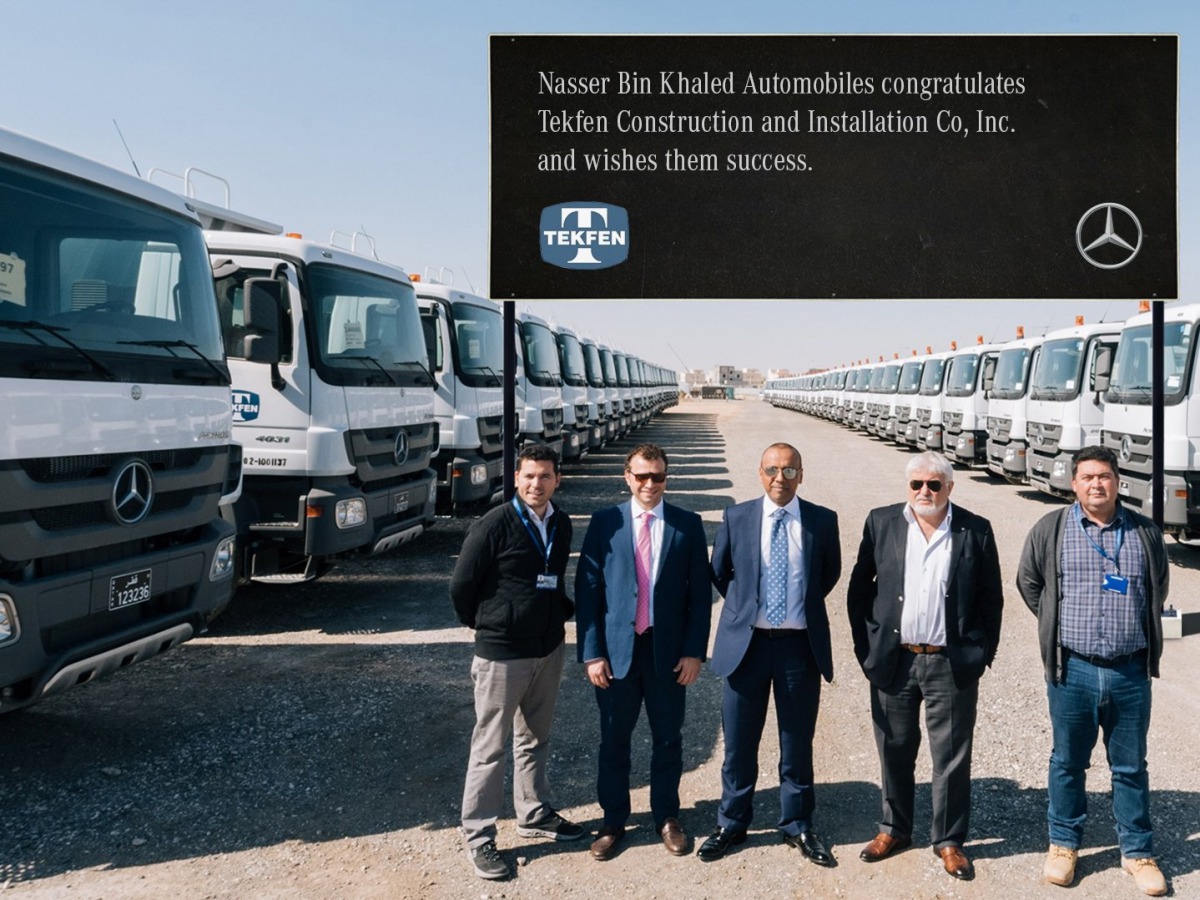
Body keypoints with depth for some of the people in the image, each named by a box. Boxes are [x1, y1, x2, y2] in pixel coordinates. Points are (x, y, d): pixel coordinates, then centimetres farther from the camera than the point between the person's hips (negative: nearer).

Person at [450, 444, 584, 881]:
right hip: (501, 654, -6)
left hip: (549, 650, 6)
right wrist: (487, 625, 1)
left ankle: (533, 814, 36)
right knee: (490, 746, 4)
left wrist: (560, 616, 10)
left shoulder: (561, 524, 3)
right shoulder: (494, 525, -16)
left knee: (535, 738, 19)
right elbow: (461, 587, -10)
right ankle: (478, 836, 16)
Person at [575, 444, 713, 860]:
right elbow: (587, 589, -3)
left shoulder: (688, 525, -1)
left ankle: (666, 817, 32)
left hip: (668, 651, 0)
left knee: (668, 739, 13)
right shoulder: (605, 523, -2)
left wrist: (695, 651, -5)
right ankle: (613, 820, 29)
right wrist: (591, 652, -8)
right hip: (616, 649, 0)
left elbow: (700, 593, 1)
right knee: (613, 740, 11)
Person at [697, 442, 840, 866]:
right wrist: (744, 606, 9)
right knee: (738, 740, 10)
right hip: (746, 641, 0)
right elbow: (718, 572, 11)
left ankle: (798, 825, 29)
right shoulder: (736, 518, -2)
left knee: (798, 741, 12)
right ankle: (731, 823, 27)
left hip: (801, 644, 0)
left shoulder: (823, 520, -2)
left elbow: (831, 573, 14)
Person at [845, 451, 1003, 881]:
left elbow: (991, 598, 5)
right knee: (894, 751, 13)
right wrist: (865, 644, 2)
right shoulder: (881, 522, 1)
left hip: (952, 664, -1)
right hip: (892, 661, 1)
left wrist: (983, 653, 0)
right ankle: (894, 829, 31)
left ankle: (949, 839, 25)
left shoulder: (976, 531, -1)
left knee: (952, 757, 8)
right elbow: (859, 587, 6)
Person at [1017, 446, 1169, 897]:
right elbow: (1028, 581, 11)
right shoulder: (1050, 530, 0)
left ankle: (1137, 852, 26)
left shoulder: (1145, 533, 4)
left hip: (1130, 672, 1)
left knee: (1131, 767, 12)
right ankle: (1063, 844, 26)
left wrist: (1136, 629, 14)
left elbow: (1158, 589, 17)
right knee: (1067, 762, 11)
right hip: (1072, 670, -1)